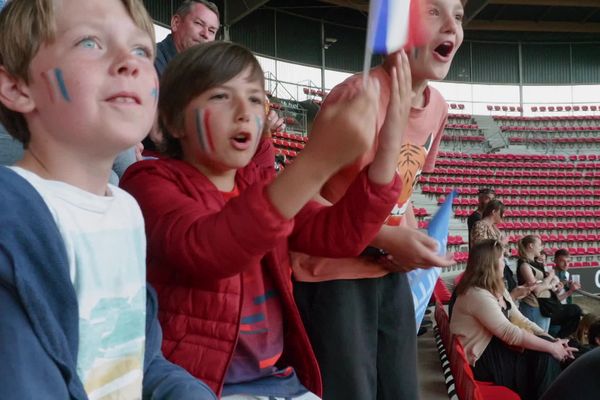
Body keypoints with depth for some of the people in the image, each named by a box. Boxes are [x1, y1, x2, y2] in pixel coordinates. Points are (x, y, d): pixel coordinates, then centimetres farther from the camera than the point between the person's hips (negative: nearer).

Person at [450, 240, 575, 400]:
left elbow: (520, 320, 6)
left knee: (545, 345, -8)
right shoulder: (477, 295, -24)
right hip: (482, 359, -9)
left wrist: (553, 341, -6)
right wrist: (551, 347, -21)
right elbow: (510, 333, -26)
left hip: (496, 347, 9)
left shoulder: (497, 289, 8)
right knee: (544, 355, -14)